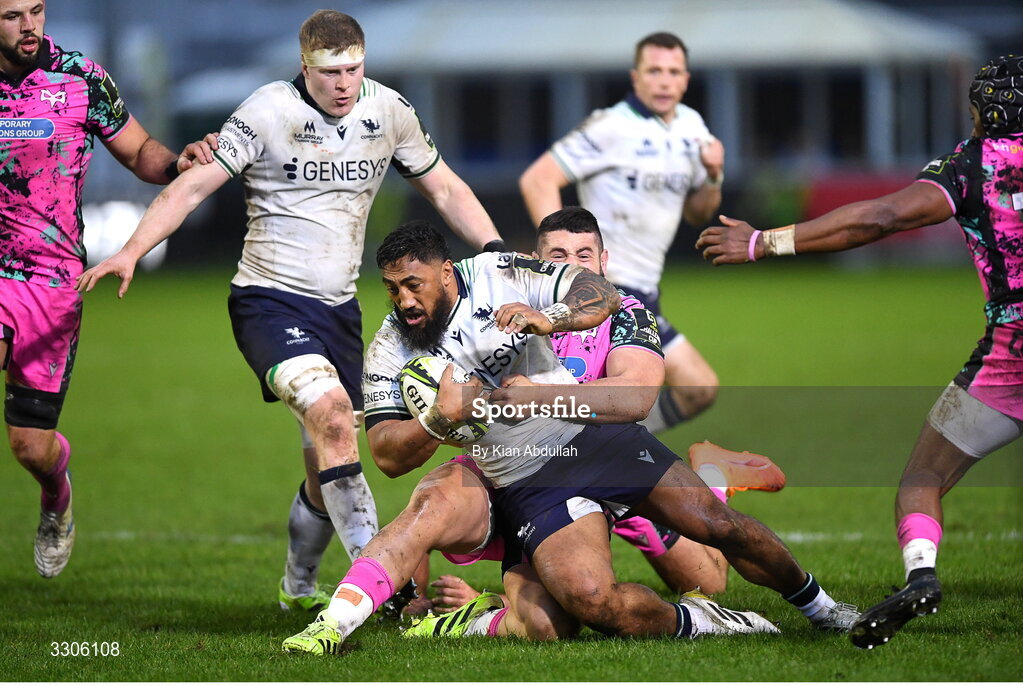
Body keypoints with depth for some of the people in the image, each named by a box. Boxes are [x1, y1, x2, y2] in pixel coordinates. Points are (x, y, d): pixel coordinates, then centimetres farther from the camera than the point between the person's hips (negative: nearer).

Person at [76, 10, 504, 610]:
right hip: (270, 300, -6)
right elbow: (193, 185, -10)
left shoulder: (389, 110, 4)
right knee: (331, 414, -28)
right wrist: (131, 252, -21)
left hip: (338, 308, 6)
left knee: (329, 462, 8)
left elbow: (444, 188, 16)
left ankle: (299, 589, 32)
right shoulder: (268, 112, -12)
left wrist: (499, 250, 3)